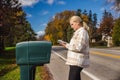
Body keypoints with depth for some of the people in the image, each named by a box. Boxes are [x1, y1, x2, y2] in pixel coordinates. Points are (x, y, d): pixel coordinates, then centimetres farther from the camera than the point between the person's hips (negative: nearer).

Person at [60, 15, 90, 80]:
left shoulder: (82, 32, -13)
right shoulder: (79, 32, 19)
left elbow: (79, 47, -21)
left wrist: (67, 45, -10)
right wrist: (67, 44, 8)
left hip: (77, 61, -10)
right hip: (76, 61, 10)